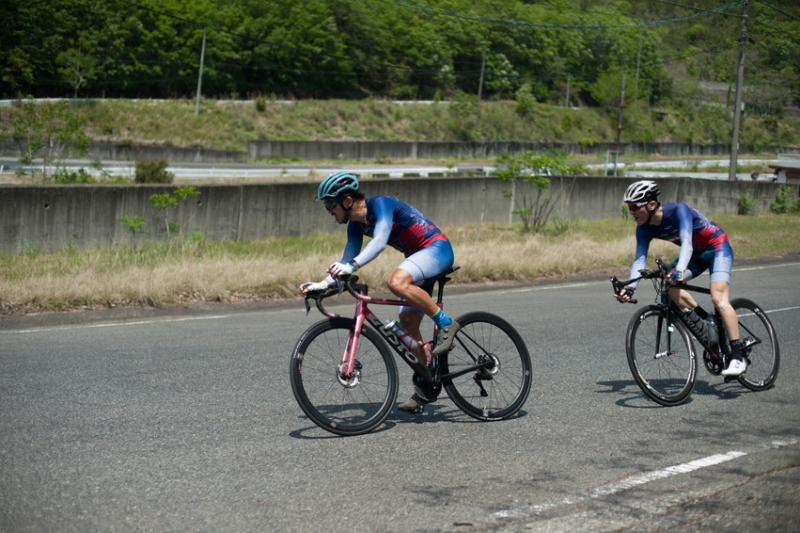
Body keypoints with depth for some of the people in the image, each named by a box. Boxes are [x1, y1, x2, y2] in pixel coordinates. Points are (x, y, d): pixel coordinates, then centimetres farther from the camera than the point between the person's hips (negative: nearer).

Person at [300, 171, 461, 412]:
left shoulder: (380, 205, -21)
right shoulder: (356, 224, 4)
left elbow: (380, 241, -37)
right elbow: (347, 261, 7)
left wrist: (352, 266, -49)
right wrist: (323, 284, -7)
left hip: (437, 248, -10)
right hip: (419, 256, 10)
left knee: (397, 282, -35)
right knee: (408, 322, 6)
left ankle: (445, 323, -20)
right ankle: (426, 385, 15)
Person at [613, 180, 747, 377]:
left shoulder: (678, 210, -31)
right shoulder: (644, 229, -11)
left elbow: (687, 243, -42)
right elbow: (640, 259, -15)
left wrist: (679, 270, -58)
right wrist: (630, 287, -31)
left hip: (717, 247, -7)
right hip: (696, 253, 7)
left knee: (718, 298, -24)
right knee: (670, 286, -17)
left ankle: (737, 357, -24)